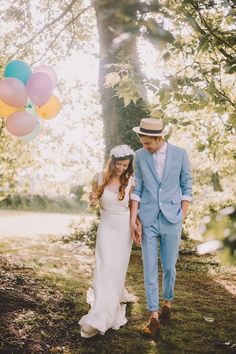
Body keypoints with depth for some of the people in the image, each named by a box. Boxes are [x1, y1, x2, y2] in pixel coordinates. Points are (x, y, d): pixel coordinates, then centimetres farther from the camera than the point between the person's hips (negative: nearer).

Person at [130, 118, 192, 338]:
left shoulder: (179, 154, -3)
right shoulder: (140, 156, 0)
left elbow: (187, 187, 4)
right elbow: (137, 189, 3)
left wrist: (182, 216, -1)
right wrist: (133, 220, -3)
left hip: (172, 220, -1)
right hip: (148, 220, 1)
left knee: (169, 267, 10)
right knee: (150, 269, 1)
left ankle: (167, 303, 35)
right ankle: (154, 316, 10)